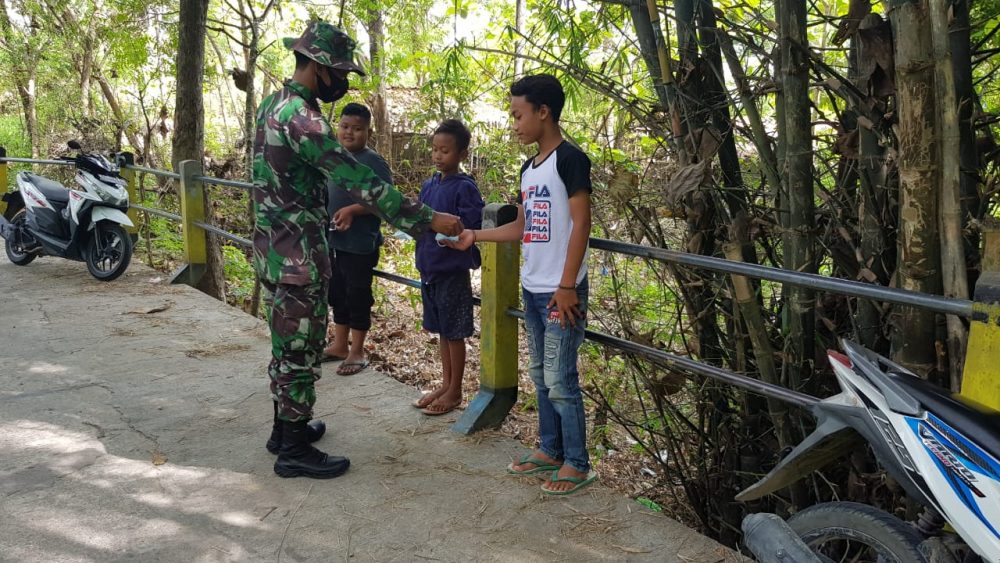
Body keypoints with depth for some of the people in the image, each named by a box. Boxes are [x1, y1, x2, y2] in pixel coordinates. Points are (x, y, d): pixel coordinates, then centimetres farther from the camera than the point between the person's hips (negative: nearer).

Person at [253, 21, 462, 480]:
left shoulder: (274, 105, 11)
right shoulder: (301, 116, -21)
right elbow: (359, 180, -28)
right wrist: (428, 219, -27)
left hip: (272, 250, 10)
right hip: (298, 256, -10)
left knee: (286, 344, 20)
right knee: (301, 350, 1)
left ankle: (285, 428, 34)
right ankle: (294, 451, 13)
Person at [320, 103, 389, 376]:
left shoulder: (373, 161, -12)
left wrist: (352, 210, -26)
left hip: (361, 243, -7)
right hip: (334, 240, 8)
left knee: (358, 297, 4)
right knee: (338, 295, 17)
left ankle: (357, 352, 16)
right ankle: (339, 345, 31)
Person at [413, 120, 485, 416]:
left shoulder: (465, 188, -12)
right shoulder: (429, 185, 9)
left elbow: (469, 228, -18)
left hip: (453, 271, -7)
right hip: (429, 268, 7)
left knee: (454, 333, 5)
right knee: (441, 330, 17)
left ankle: (455, 391, 18)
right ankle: (445, 384, 30)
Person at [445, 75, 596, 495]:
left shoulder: (569, 158, -11)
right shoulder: (529, 168, 14)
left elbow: (581, 224, -15)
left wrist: (567, 286, -18)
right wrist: (474, 236, 8)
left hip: (560, 292, -9)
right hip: (532, 289, 9)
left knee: (560, 379, -3)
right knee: (541, 375, 15)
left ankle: (577, 464, 11)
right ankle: (550, 451, 28)